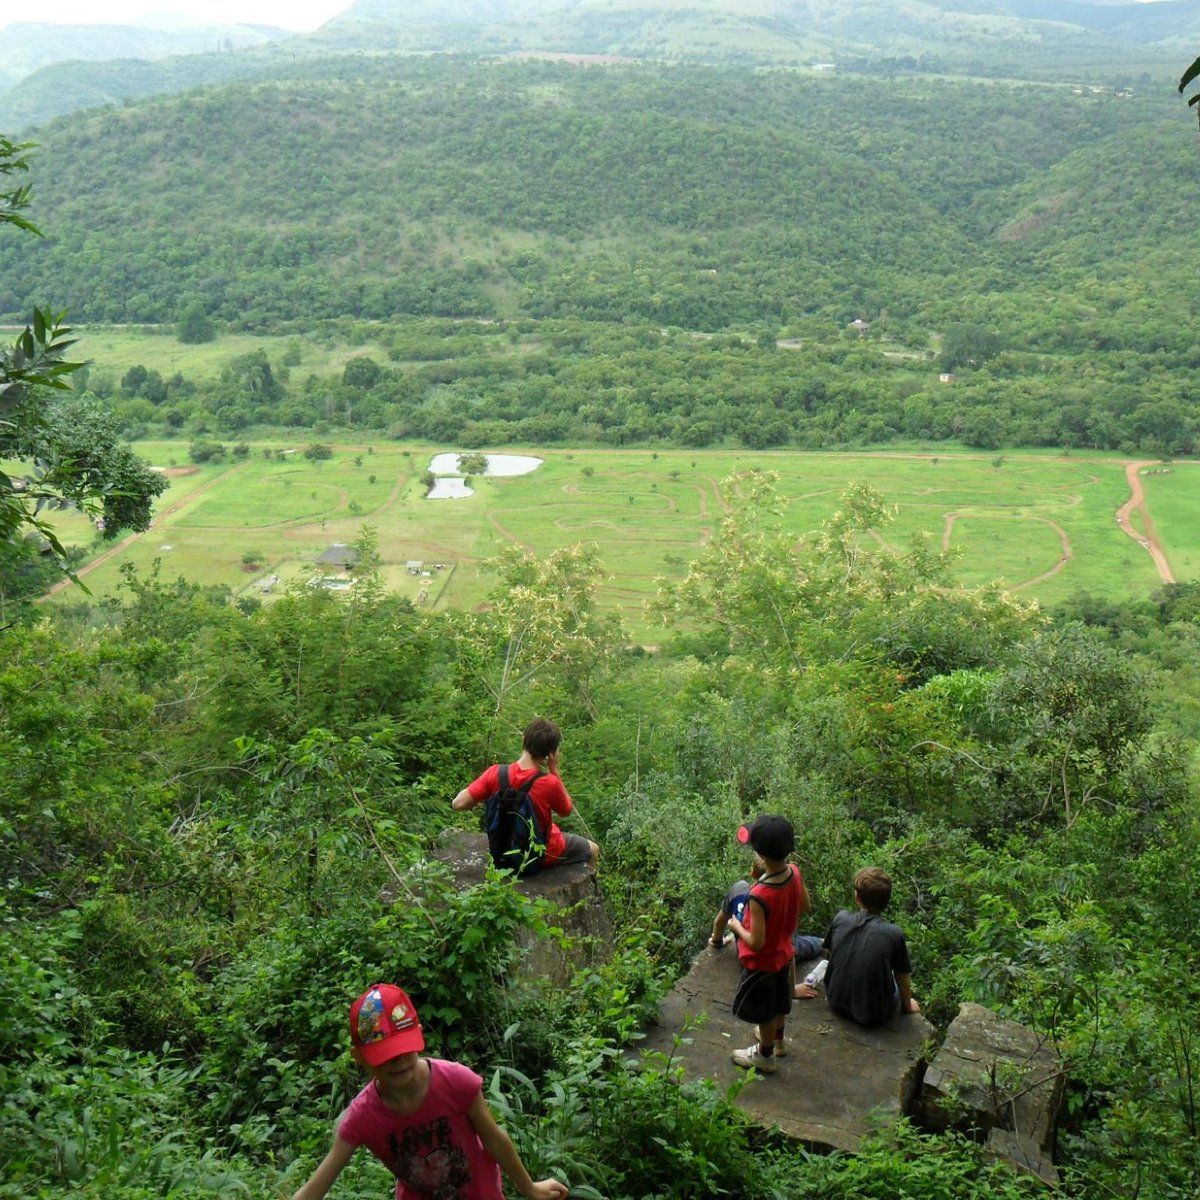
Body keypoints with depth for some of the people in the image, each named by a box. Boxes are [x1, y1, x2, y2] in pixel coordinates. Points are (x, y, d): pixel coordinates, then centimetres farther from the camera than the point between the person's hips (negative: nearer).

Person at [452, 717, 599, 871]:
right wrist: (554, 770, -14)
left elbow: (458, 804, -20)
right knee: (593, 850, 23)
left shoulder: (496, 773, -23)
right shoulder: (550, 783, -30)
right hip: (542, 857, -4)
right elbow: (565, 811, -9)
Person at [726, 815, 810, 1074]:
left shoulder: (759, 896, -40)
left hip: (762, 963, -7)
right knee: (779, 1002, 32)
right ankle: (777, 1038, 57)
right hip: (784, 953, 7)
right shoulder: (794, 873, -19)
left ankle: (765, 1056, 42)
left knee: (764, 1011, 19)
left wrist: (736, 926, -14)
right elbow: (804, 906, 0)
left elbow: (756, 942, -31)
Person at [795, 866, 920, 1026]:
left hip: (837, 1003, 3)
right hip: (873, 1015, -2)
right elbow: (903, 977, -6)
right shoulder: (893, 933, -21)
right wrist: (907, 1005, 14)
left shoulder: (840, 918, -12)